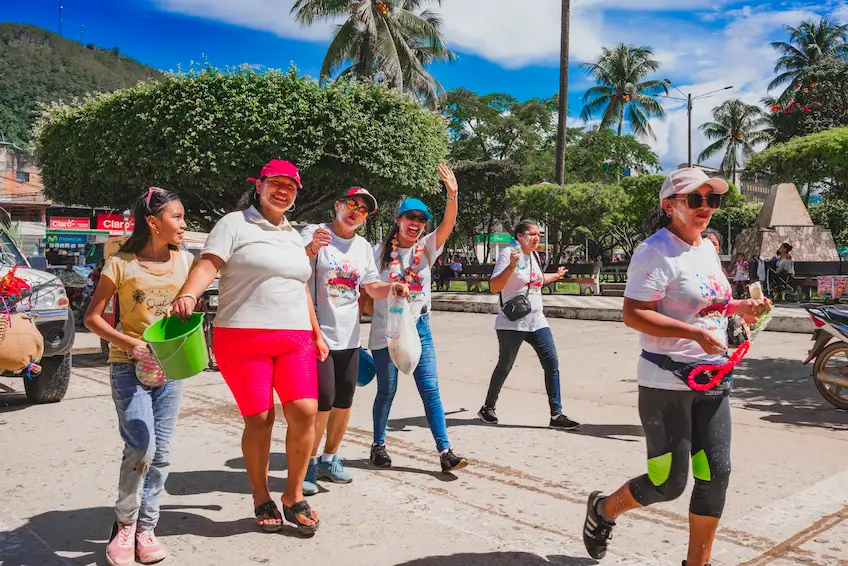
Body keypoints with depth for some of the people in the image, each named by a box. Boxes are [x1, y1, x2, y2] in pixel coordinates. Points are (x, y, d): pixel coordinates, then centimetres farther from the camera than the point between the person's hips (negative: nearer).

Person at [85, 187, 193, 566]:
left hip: (170, 368, 4)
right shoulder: (121, 264, -6)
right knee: (141, 449, -14)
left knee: (161, 453, 5)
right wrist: (132, 344, -16)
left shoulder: (185, 261, 4)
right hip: (129, 368, -4)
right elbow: (92, 317, -3)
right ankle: (124, 526, 8)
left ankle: (146, 528, 20)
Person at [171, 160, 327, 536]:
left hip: (295, 339, 5)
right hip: (243, 337, -4)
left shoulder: (294, 236, 21)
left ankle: (293, 497, 9)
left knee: (304, 412, -9)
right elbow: (208, 265, -11)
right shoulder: (234, 224, 2)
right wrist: (188, 294, -31)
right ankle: (261, 499, 18)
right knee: (259, 419, -3)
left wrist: (316, 333, 24)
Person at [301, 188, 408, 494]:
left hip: (348, 336, 6)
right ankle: (308, 464, 8)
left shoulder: (364, 247, 11)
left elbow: (373, 288, 13)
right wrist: (311, 248, -39)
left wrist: (392, 288, -8)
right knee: (323, 400, -10)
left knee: (344, 401, 11)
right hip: (316, 332, -6)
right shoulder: (314, 233, -6)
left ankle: (330, 458, 29)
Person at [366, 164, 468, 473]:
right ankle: (378, 445, 23)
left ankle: (445, 451, -2)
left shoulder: (427, 247, 4)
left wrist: (452, 195, -28)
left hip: (418, 327, 2)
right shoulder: (380, 251, 0)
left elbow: (448, 225, -13)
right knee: (387, 390, 5)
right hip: (385, 330, -2)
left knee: (430, 388, -3)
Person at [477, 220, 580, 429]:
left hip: (536, 321, 7)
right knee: (504, 367, 5)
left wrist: (556, 275, 41)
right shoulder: (508, 254, -11)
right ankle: (487, 408, 25)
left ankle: (556, 414, 4)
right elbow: (494, 287, -19)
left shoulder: (534, 256, 13)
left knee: (552, 363, -2)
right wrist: (511, 266, -30)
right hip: (512, 323, -7)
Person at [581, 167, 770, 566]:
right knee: (669, 483, 1)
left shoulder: (708, 248, 13)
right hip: (667, 383, -8)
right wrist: (696, 333, -28)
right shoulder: (656, 252, -15)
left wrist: (741, 307, 8)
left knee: (716, 474, 7)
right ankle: (604, 509, 29)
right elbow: (633, 314, -23)